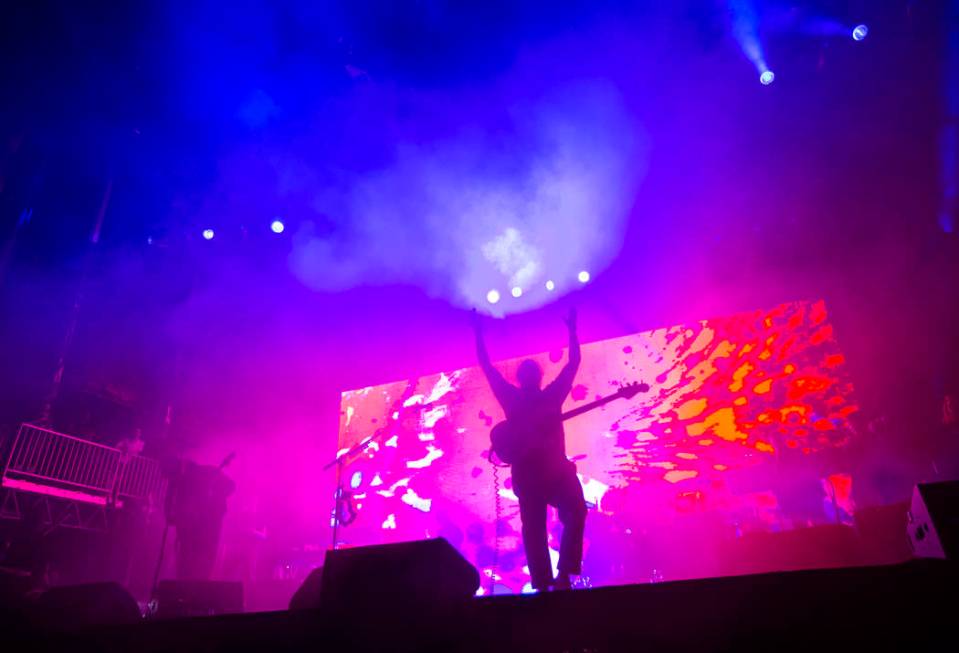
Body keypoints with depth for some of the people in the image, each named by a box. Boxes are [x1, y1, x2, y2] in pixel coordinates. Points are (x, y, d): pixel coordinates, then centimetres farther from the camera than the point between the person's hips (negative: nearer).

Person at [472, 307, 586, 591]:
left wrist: (572, 330, 8)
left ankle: (564, 573, -11)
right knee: (533, 529, 2)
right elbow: (487, 366, 8)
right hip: (527, 473, 0)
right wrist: (478, 332, 7)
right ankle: (543, 585, 9)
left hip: (557, 469, 1)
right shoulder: (512, 398, 7)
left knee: (576, 513, -19)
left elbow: (573, 363, 10)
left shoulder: (552, 395, 9)